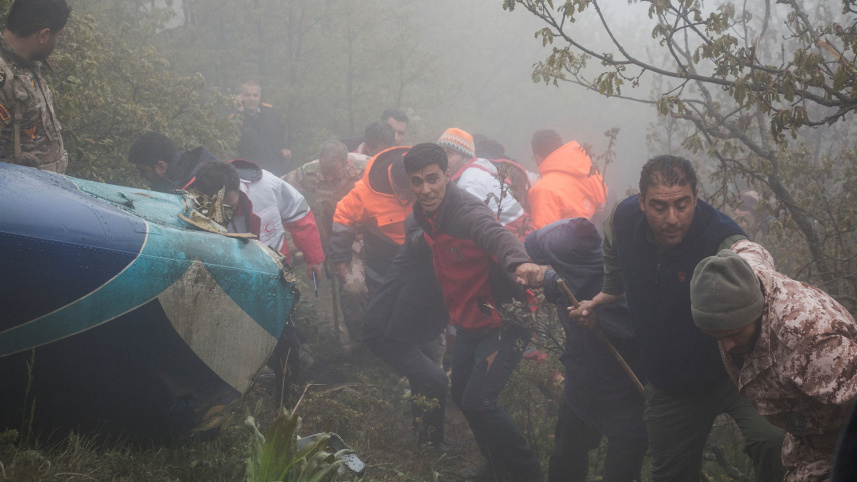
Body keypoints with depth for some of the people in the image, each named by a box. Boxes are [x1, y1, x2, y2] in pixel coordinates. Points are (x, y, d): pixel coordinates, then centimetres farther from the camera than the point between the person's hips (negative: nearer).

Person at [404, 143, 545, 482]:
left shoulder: (466, 210, -26)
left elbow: (497, 234, -49)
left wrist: (519, 263, -69)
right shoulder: (424, 213, 1)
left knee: (477, 401, -17)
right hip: (469, 322, 9)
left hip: (502, 321, -9)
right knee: (460, 394, 18)